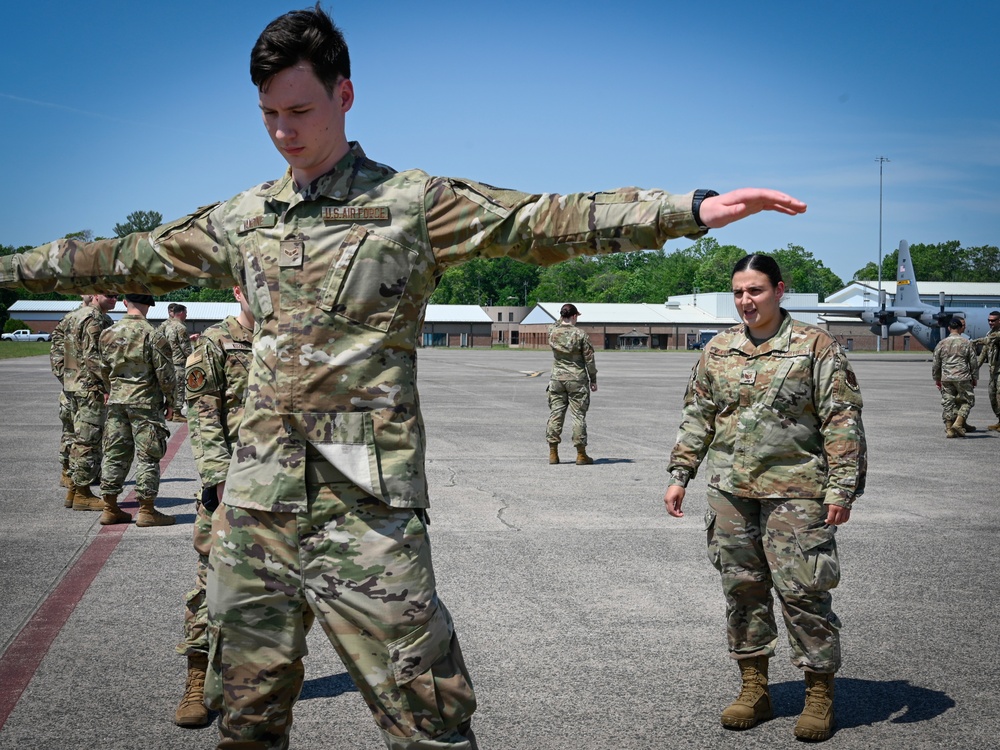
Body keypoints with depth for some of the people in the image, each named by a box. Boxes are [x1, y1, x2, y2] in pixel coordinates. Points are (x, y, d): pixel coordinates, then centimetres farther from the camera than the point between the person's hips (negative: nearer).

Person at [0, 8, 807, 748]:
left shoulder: (414, 203, -2)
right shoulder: (242, 217, 13)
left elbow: (550, 221, -11)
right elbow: (129, 258, 24)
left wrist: (693, 208, -21)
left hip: (366, 503, -5)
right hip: (255, 500, 5)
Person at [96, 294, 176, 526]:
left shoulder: (109, 334, 4)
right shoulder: (152, 335, -13)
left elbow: (104, 369, 14)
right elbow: (164, 372, -11)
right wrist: (170, 401, 1)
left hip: (116, 401, 5)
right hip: (145, 402, -5)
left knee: (115, 453, 12)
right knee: (147, 455, 1)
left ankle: (110, 508, 16)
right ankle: (146, 511, 3)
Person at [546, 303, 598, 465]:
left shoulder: (552, 332, -1)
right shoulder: (580, 334, -10)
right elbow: (589, 359, -5)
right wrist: (593, 380, 3)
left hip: (557, 379, 3)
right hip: (577, 380, -3)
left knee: (555, 414, 7)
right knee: (579, 415, 1)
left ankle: (553, 453, 7)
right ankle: (581, 454, 3)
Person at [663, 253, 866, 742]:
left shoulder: (815, 346, -3)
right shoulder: (718, 351, 11)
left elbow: (843, 421, -6)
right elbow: (697, 418, 16)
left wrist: (842, 487, -12)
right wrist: (680, 475, 11)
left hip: (795, 491, -5)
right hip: (730, 491, 5)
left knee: (802, 591, -3)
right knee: (741, 588, 10)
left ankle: (820, 693, 12)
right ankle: (754, 688, 22)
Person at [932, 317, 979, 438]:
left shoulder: (941, 344, 4)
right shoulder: (966, 343, -2)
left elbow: (936, 364, 9)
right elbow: (974, 362, 1)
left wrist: (937, 379, 19)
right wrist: (974, 378, 11)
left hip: (946, 378, 3)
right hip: (963, 378, -3)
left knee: (948, 403, 7)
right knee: (967, 401, 8)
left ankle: (949, 429, 6)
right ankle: (958, 423, -7)